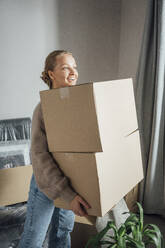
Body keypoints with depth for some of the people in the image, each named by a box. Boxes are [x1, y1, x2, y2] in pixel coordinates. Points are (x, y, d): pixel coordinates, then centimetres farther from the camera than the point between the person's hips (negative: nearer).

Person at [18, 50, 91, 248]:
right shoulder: (44, 108, -22)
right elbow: (39, 154, -26)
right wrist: (68, 194, -32)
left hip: (71, 177, 6)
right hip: (46, 180, -5)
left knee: (63, 229, 21)